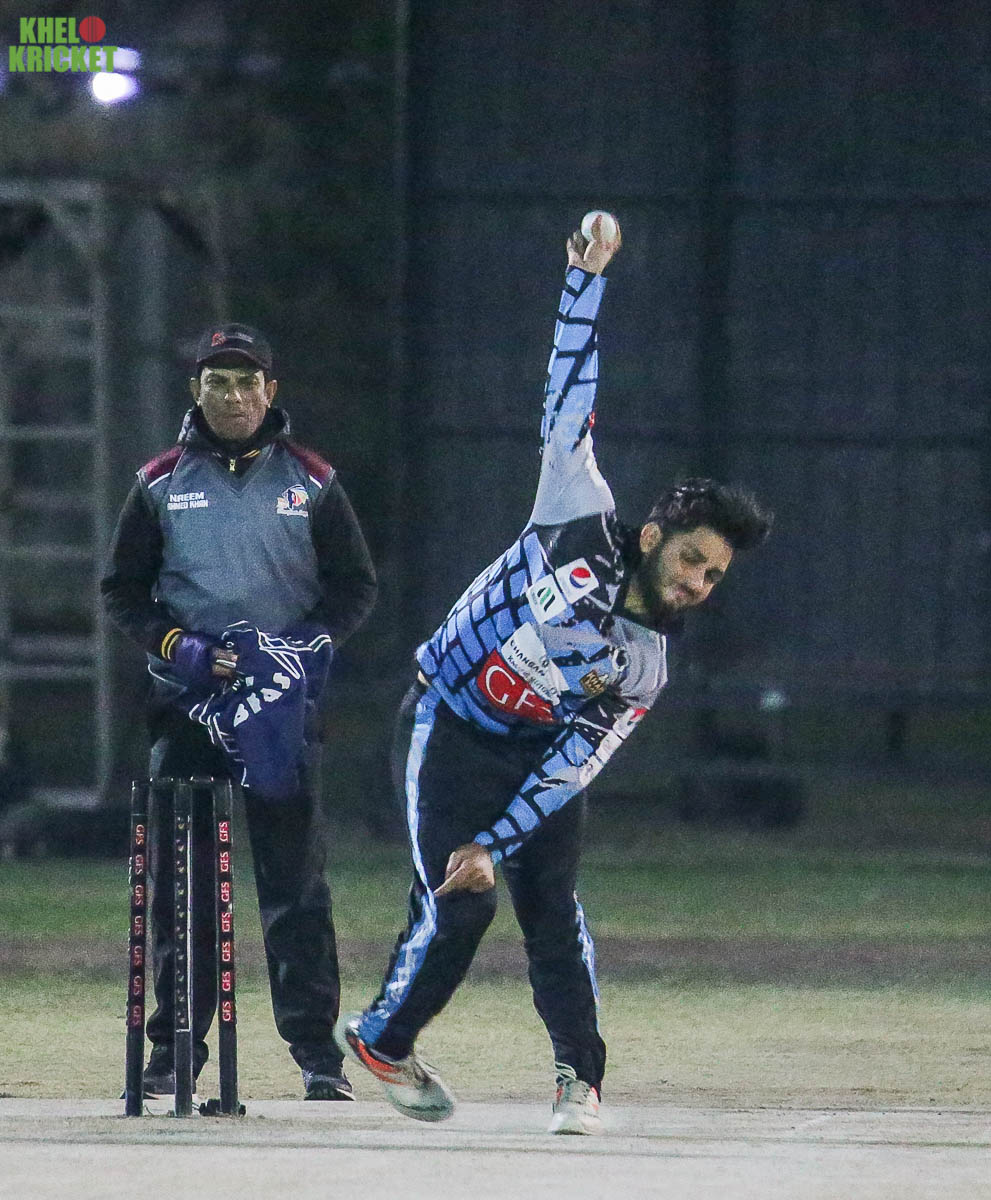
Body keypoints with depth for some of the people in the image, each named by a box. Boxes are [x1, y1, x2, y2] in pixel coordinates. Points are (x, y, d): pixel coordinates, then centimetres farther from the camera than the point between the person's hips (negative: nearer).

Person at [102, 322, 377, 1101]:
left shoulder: (311, 483, 7)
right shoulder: (161, 485, 8)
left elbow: (357, 588, 9)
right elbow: (123, 591, 10)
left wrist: (310, 644, -9)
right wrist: (178, 647, -8)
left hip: (286, 704, -1)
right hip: (187, 707, 1)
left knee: (297, 884, -5)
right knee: (180, 886, 2)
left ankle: (319, 1055, -4)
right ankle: (174, 1053, 8)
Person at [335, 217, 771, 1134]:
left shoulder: (644, 670, -4)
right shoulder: (585, 524, -11)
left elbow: (575, 764, -8)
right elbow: (569, 402, -10)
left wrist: (497, 843, -17)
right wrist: (588, 279, -14)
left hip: (533, 755, 4)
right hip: (449, 730, -4)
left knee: (554, 910, -8)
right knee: (458, 908, -11)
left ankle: (581, 1076, -2)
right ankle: (382, 1039, 10)